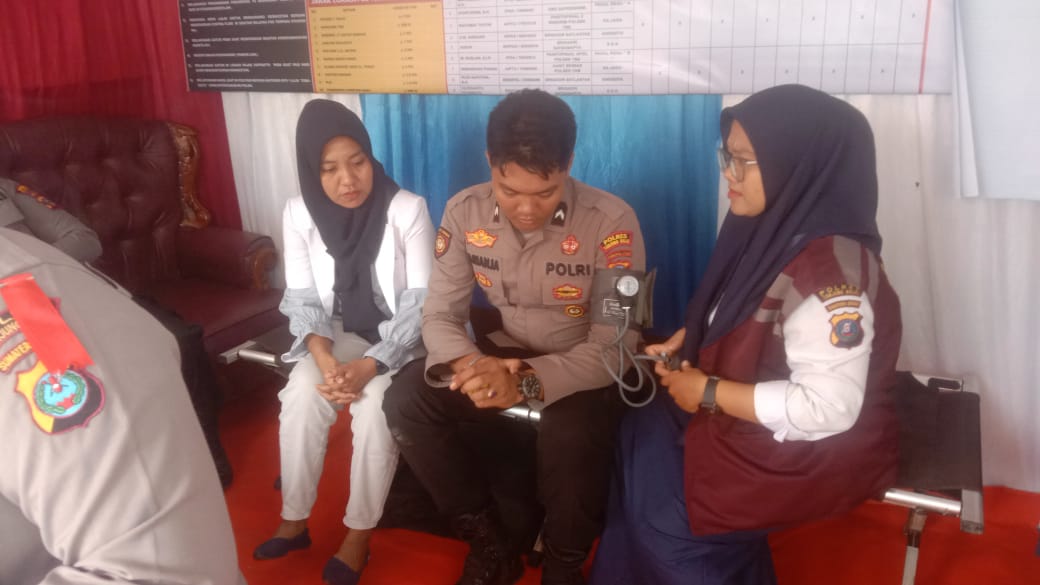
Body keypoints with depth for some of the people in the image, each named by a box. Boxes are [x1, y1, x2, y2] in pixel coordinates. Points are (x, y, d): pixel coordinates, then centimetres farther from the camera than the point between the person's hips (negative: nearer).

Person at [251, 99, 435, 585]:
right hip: (337, 333, 3)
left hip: (399, 339, -3)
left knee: (375, 406, -29)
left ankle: (359, 532, -8)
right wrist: (326, 361, -23)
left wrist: (369, 366, -28)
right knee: (301, 396, -24)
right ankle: (294, 519, -3)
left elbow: (421, 305, -17)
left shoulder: (408, 210, -18)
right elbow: (303, 302, -4)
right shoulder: (299, 213, -8)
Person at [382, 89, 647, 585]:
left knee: (572, 434, -36)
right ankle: (491, 544, 0)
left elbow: (616, 344, -23)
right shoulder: (464, 212, -10)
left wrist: (527, 382, -39)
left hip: (580, 371, -4)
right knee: (405, 399, -19)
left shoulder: (611, 222, -22)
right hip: (502, 355, 4)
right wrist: (471, 365, -32)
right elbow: (439, 315, -7)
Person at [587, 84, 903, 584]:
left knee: (663, 510, -8)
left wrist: (709, 392, -24)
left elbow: (828, 407, -32)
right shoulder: (777, 228, -2)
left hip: (818, 446, -8)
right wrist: (688, 339, -2)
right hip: (757, 412, 8)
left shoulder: (832, 271, -30)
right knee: (639, 441, 0)